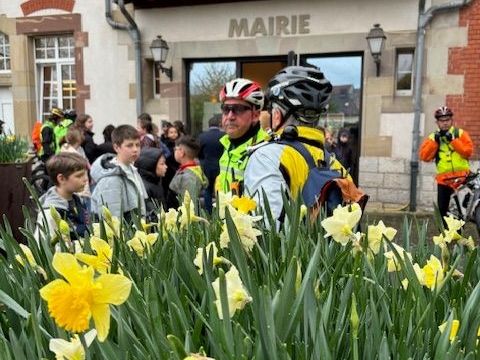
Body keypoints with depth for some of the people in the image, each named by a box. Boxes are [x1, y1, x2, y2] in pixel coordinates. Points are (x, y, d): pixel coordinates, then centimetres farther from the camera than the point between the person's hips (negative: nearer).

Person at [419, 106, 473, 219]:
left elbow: (468, 151, -10)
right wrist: (435, 141, -12)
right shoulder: (433, 137, 7)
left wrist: (453, 140, -15)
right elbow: (424, 157, -5)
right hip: (443, 180, 2)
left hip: (461, 178, -1)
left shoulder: (460, 133, 3)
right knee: (442, 210, 6)